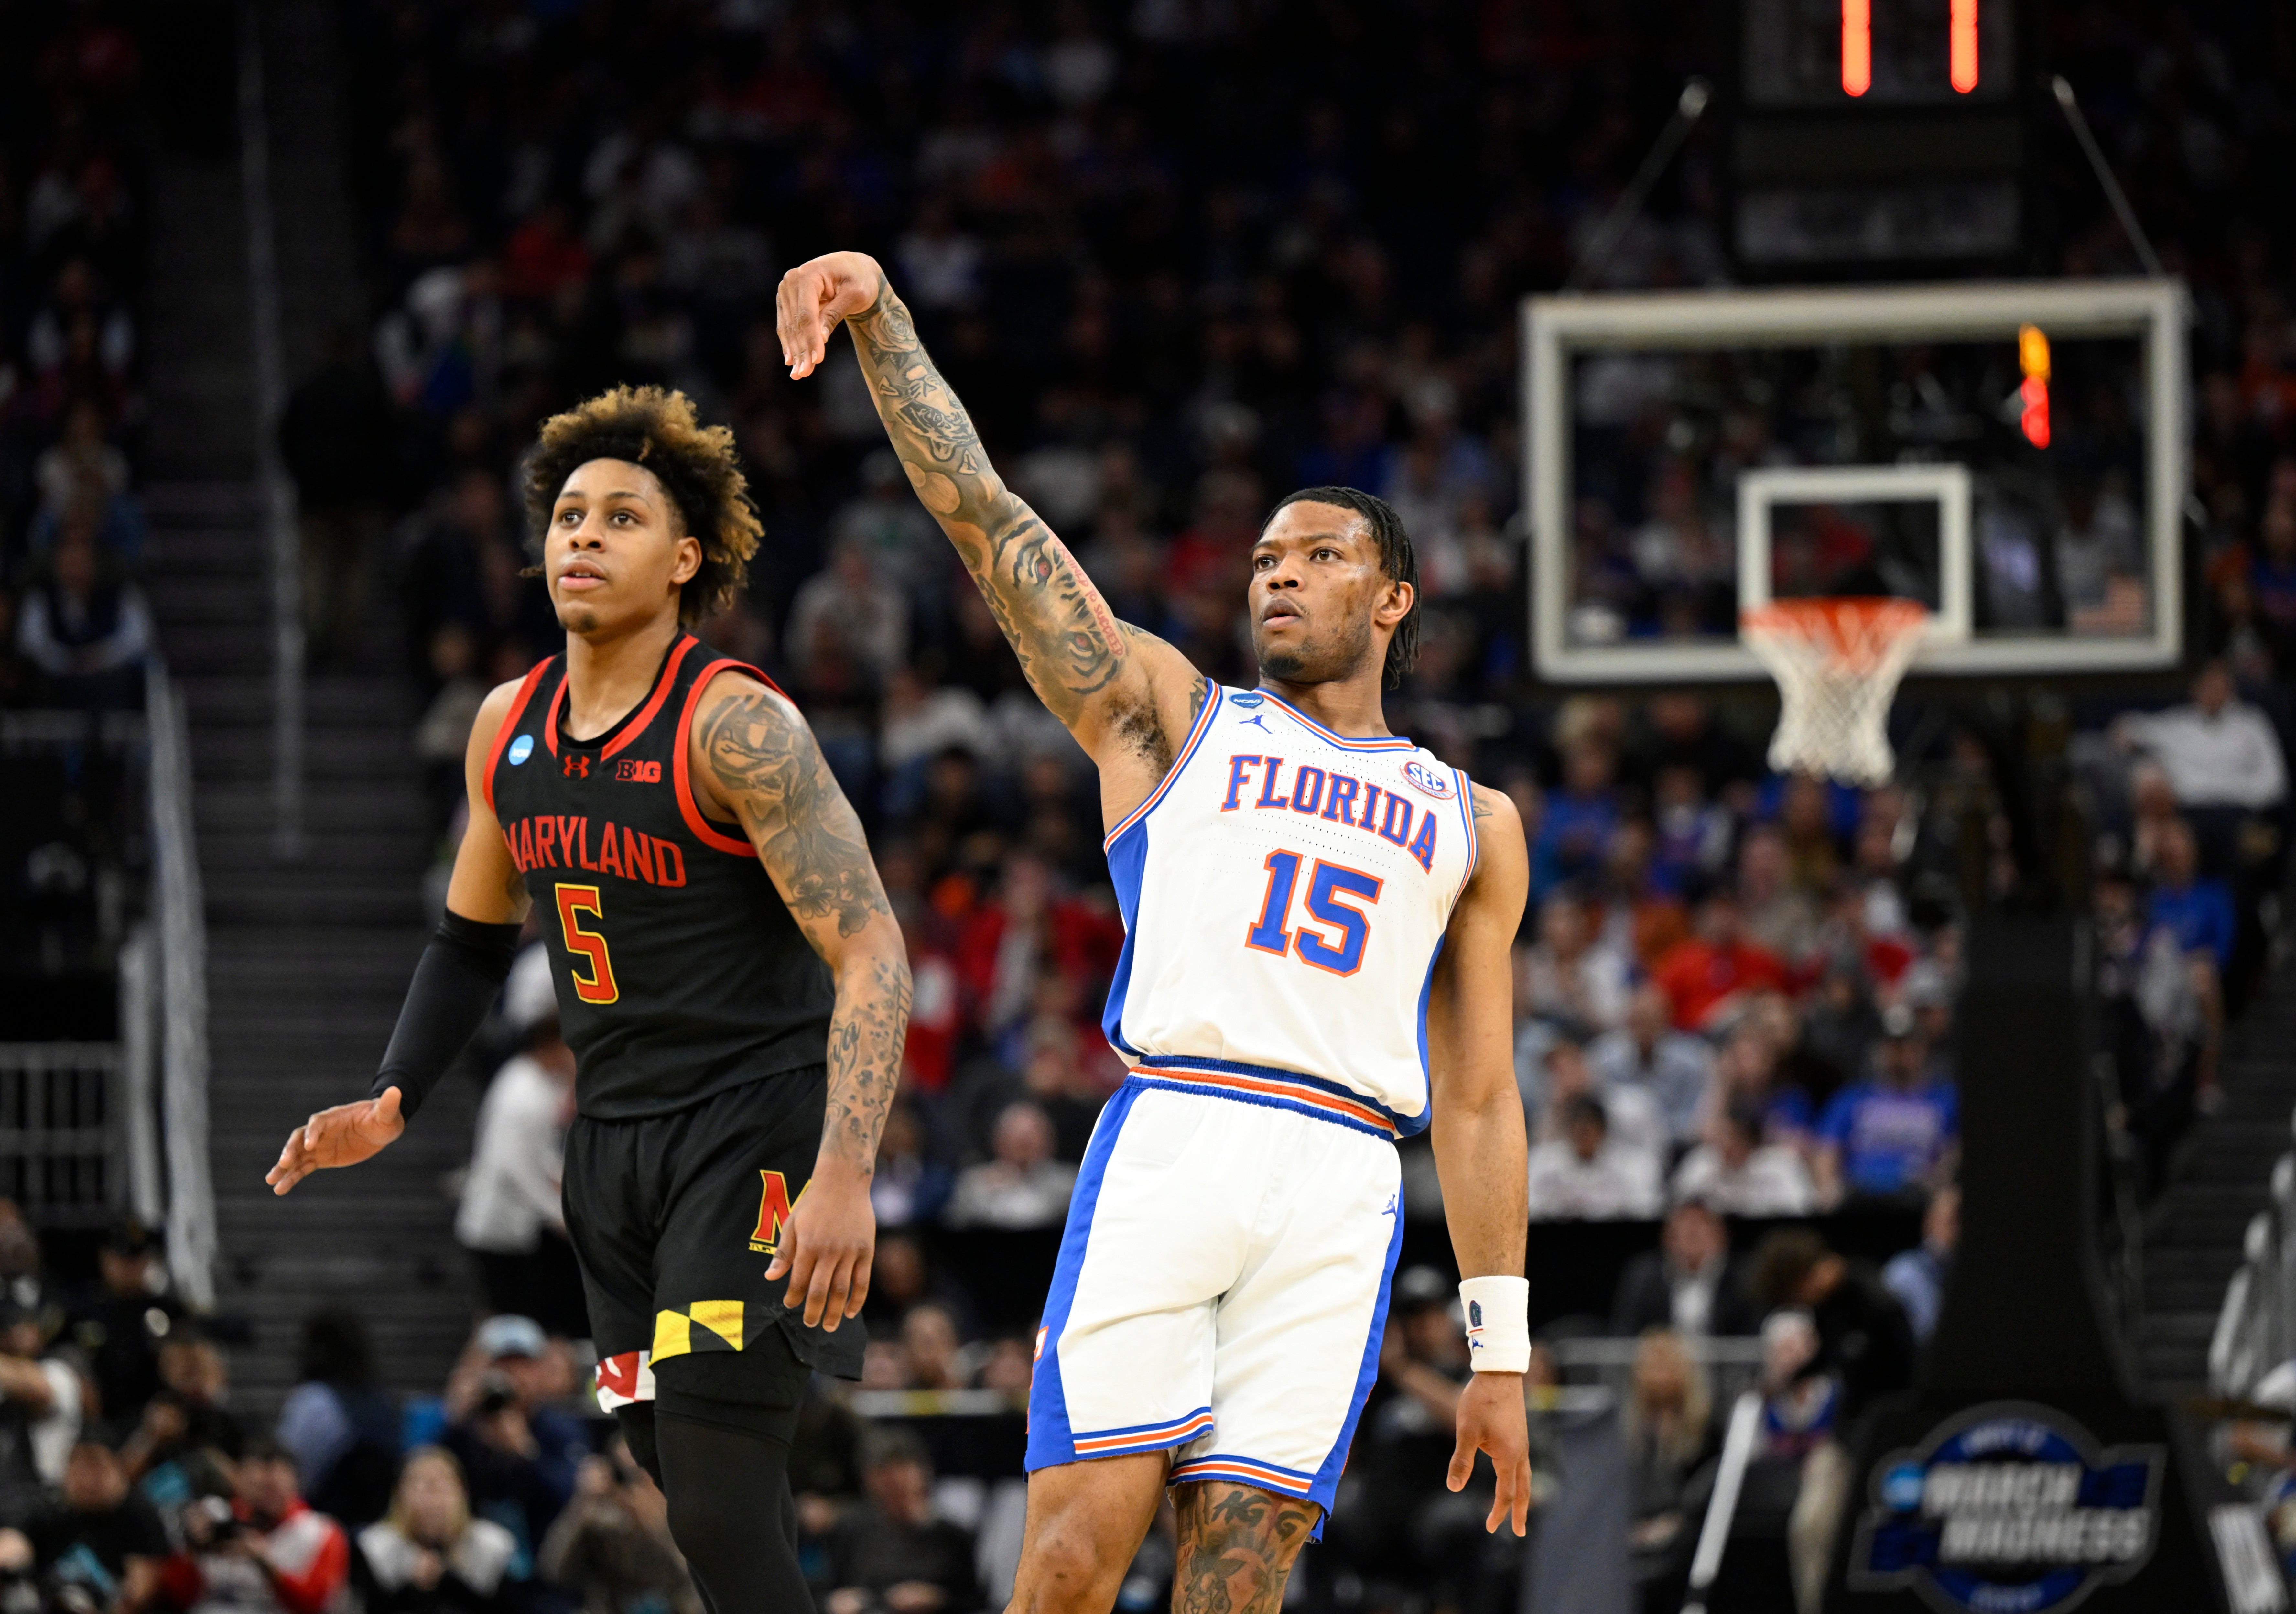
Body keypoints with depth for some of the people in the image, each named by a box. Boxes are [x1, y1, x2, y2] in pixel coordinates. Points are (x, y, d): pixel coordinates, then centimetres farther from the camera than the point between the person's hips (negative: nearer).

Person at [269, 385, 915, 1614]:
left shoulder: (735, 726, -16)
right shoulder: (507, 728, 6)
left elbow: (871, 953, -21)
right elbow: (475, 935, 23)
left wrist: (845, 1175, -32)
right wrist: (392, 1102, 9)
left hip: (754, 1128, -7)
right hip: (612, 1134, 7)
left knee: (719, 1504, -17)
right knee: (703, 1503, 9)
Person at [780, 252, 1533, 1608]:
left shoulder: (1471, 824, 23)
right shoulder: (1172, 716, 19)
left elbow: (1480, 1102, 21)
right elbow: (983, 514, 11)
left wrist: (1501, 1352, 15)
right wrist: (882, 312, -1)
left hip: (1343, 1189, 1)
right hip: (1170, 1144, -1)